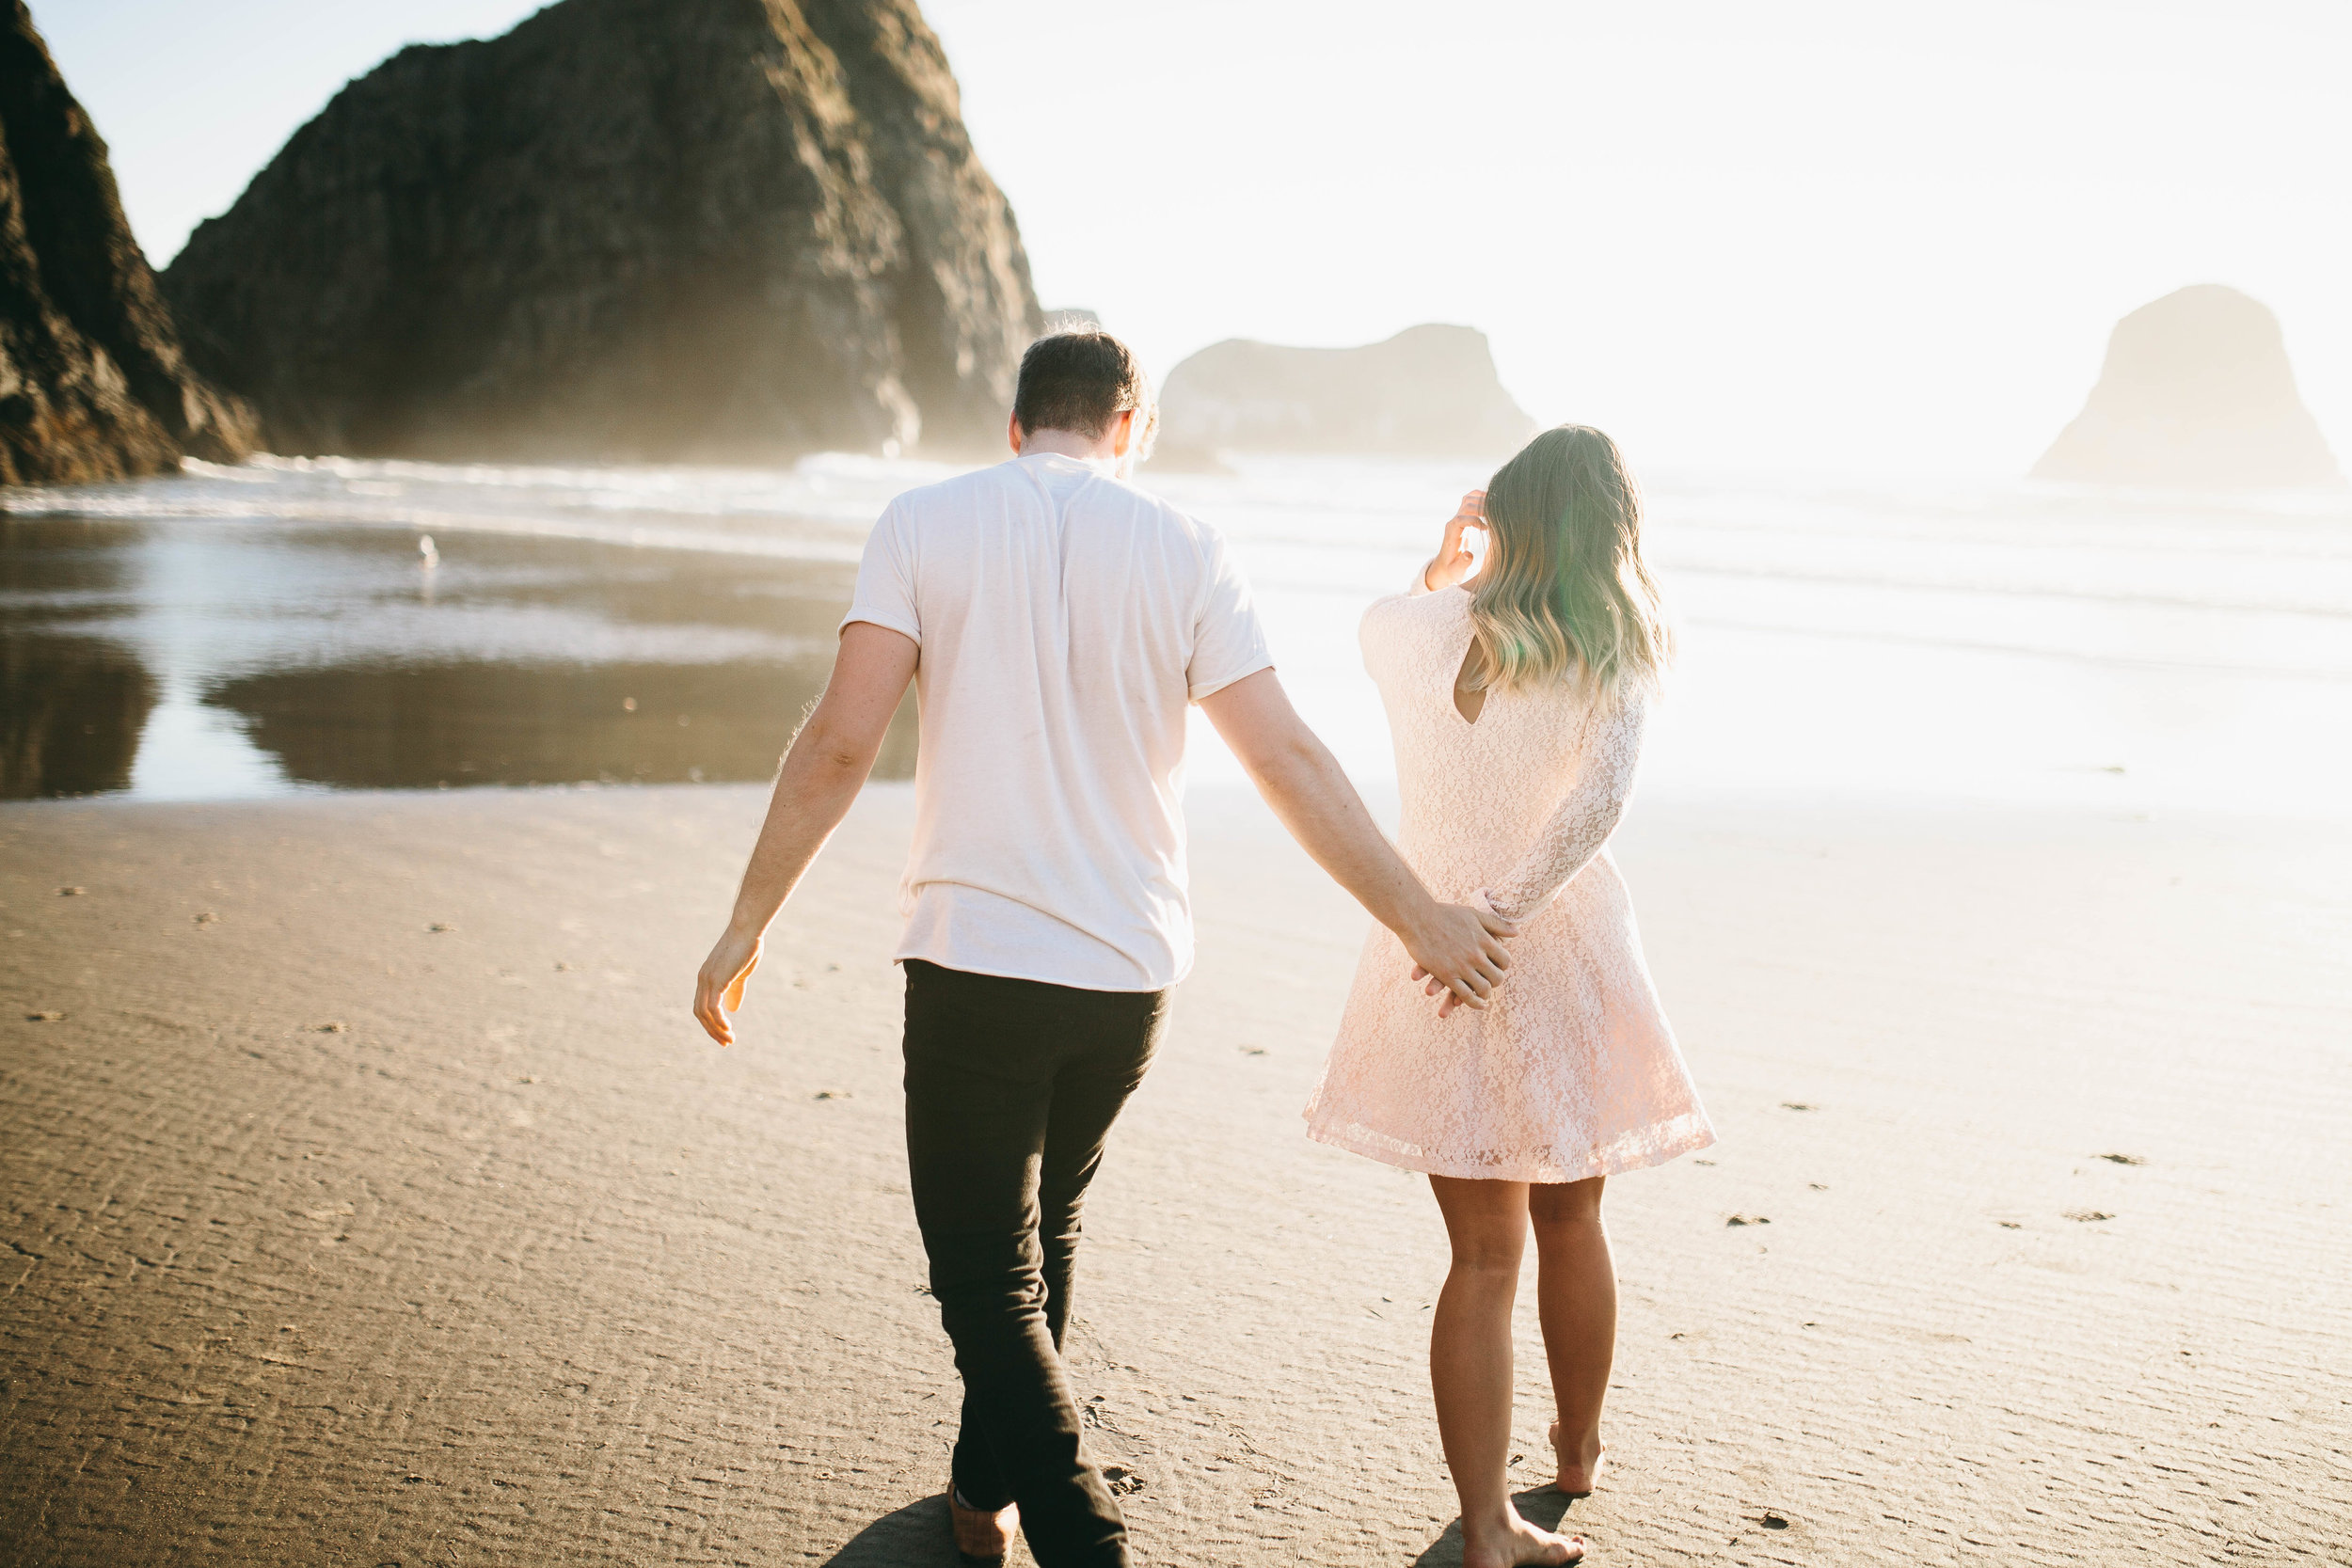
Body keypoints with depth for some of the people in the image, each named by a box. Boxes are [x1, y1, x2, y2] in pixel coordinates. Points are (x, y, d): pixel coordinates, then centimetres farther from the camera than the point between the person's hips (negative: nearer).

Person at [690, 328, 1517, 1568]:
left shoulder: (926, 524, -3)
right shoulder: (1182, 549, 1)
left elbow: (839, 743, -10)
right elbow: (1287, 761, -3)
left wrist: (747, 924, -2)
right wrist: (1418, 918, 5)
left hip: (974, 962, -3)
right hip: (1131, 968, 3)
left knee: (991, 1279, 3)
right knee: (1041, 1232, 24)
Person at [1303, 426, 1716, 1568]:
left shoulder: (1412, 628, -5)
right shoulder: (1615, 651, -10)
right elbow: (1599, 801, -25)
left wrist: (1447, 551, 20)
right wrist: (1505, 913, -24)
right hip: (1564, 957, -1)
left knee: (1483, 1254, 6)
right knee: (1570, 1224, 21)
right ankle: (1578, 1452, 41)